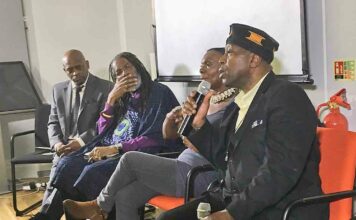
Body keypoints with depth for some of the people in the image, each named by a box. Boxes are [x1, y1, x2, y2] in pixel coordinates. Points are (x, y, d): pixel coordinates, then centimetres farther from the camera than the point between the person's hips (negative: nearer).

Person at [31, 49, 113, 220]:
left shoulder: (105, 87, 0)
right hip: (66, 148, 4)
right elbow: (53, 122, 16)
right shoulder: (58, 90, 16)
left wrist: (80, 142, -20)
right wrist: (57, 143, -6)